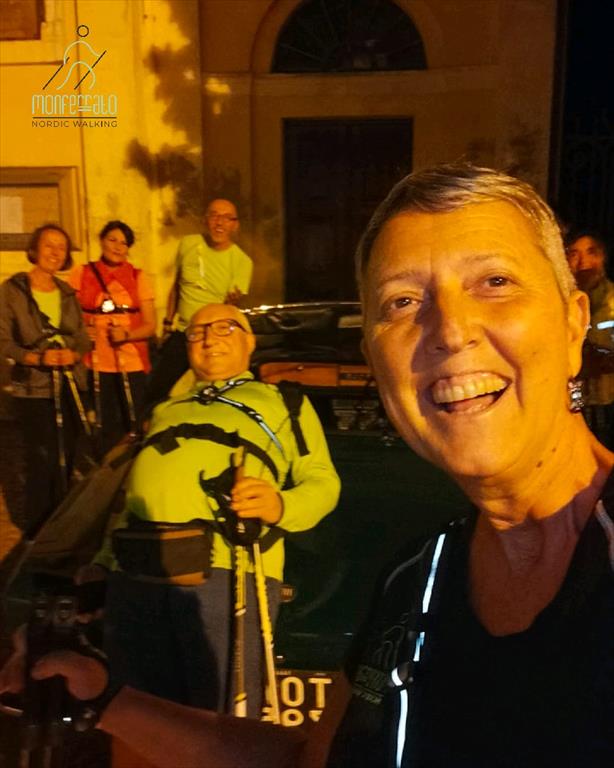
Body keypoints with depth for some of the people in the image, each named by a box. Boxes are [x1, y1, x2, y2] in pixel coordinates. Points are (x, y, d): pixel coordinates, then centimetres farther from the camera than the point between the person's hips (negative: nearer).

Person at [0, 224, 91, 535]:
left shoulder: (67, 293, 12)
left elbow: (83, 337, 11)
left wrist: (73, 354, -11)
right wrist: (37, 358, -21)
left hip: (69, 386, 5)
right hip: (33, 389, -5)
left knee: (66, 459, 8)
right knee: (42, 461, -7)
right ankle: (37, 531, 8)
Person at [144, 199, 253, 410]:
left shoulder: (242, 262, -10)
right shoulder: (188, 244, 0)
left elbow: (233, 302, -15)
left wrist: (232, 302, -39)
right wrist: (168, 322, 14)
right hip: (180, 335, 3)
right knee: (155, 393, 3)